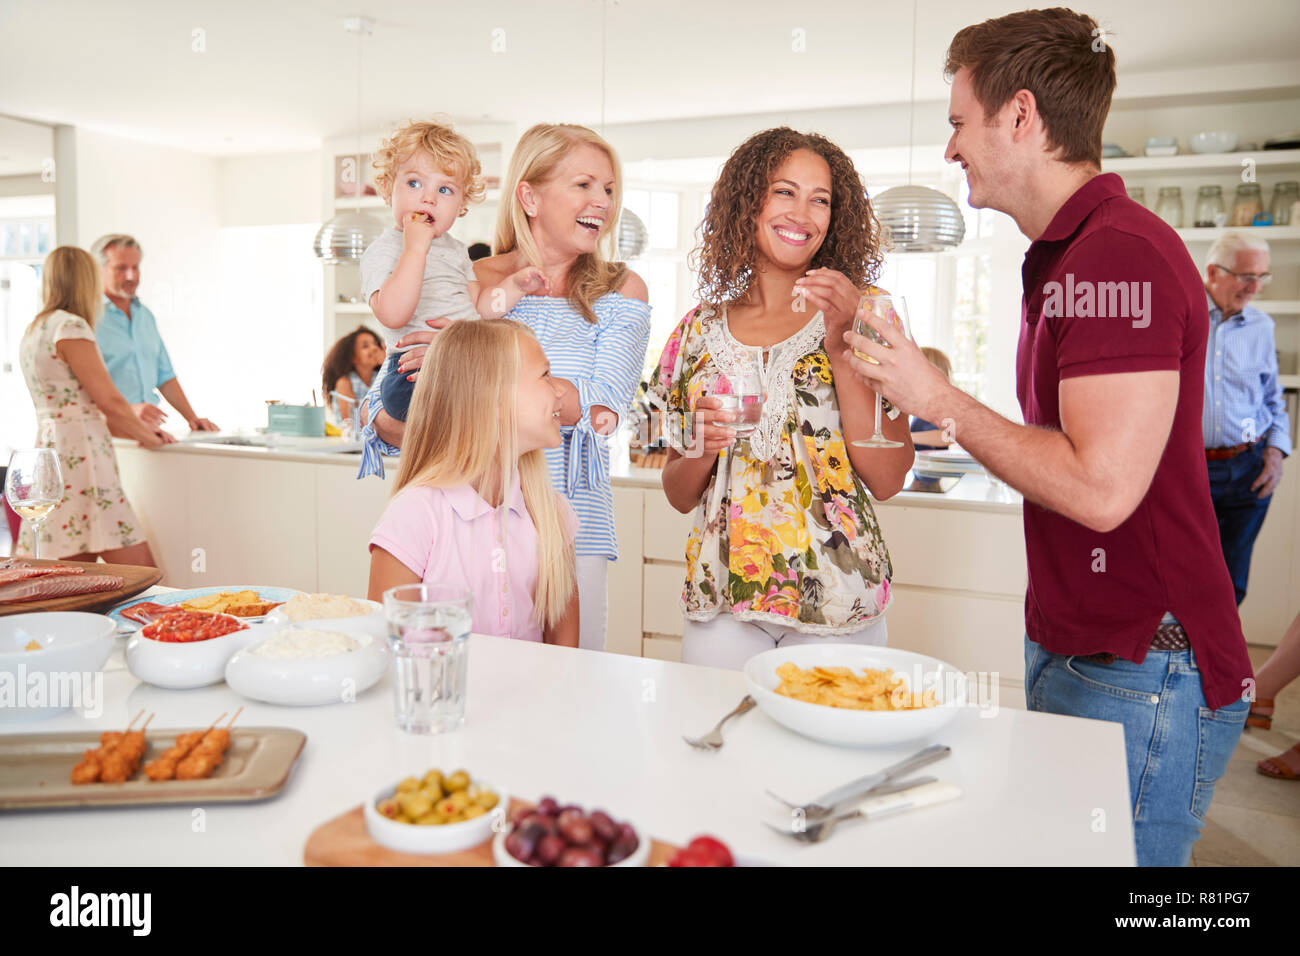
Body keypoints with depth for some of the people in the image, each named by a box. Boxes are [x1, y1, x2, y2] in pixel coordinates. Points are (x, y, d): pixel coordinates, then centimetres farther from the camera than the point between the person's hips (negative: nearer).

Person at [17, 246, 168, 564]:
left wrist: (134, 427, 23)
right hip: (79, 455, -10)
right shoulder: (70, 326, -9)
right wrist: (145, 434, 8)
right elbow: (109, 400, -9)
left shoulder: (33, 331, 20)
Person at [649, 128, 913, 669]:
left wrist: (842, 345, -17)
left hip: (837, 601, -1)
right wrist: (703, 449, -12)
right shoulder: (701, 330, 5)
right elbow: (678, 494, 10)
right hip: (720, 599, 2)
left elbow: (888, 480, -11)